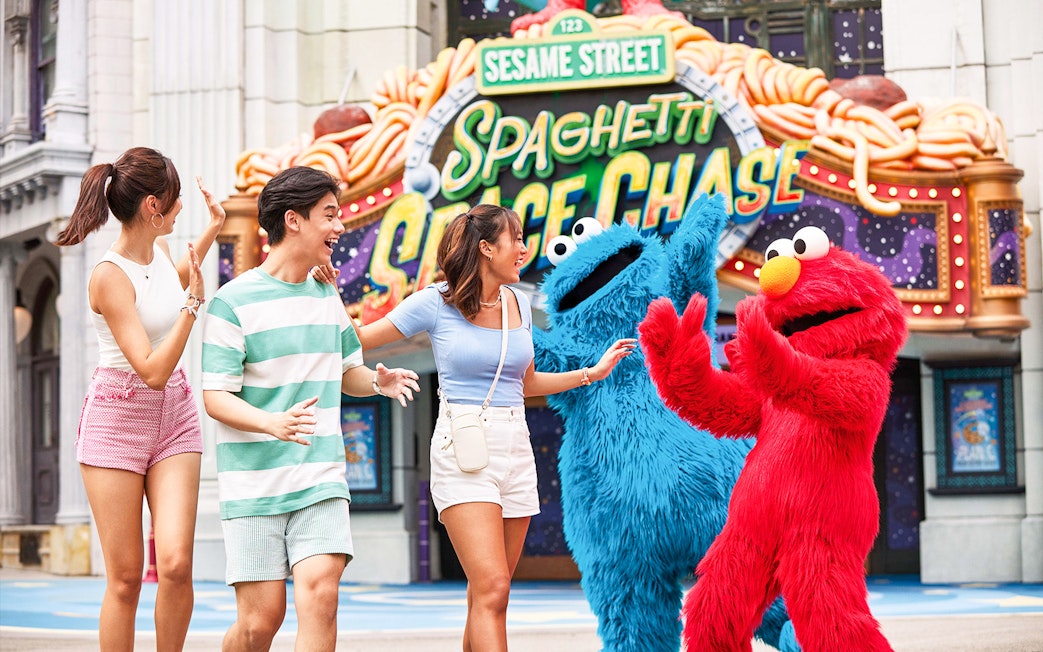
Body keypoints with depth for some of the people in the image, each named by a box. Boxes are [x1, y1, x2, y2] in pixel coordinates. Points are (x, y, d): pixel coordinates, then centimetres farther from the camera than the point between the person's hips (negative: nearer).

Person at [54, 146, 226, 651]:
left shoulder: (160, 250, 3)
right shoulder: (109, 276, -19)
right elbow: (152, 370, -23)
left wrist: (213, 230, 25)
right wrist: (194, 302, -23)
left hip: (174, 418, 6)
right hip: (117, 420, -6)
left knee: (175, 564, -10)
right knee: (125, 577, -4)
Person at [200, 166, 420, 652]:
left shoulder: (326, 296, 13)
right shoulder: (234, 301, -6)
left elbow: (346, 373, 24)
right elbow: (216, 398, -10)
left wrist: (378, 381, 1)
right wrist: (272, 422, -29)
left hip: (320, 480, 4)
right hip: (254, 483, -4)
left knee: (320, 593, -15)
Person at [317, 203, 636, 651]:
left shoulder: (518, 303, 11)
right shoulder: (436, 303, -5)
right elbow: (357, 341, 2)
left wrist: (592, 373, 20)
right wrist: (329, 294, -12)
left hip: (515, 450, 6)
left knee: (487, 594, 7)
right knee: (492, 588, -18)